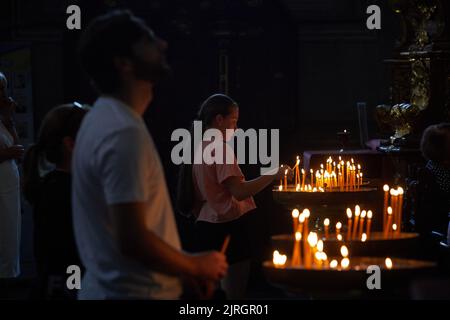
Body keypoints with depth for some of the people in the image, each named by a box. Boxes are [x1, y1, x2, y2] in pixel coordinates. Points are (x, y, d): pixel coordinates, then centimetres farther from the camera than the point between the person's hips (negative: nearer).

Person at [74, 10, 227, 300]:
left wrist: (186, 267, 11)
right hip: (135, 292, -9)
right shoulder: (124, 132, -22)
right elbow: (132, 241, -26)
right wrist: (194, 266, -10)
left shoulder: (106, 118, 10)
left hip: (112, 286, 9)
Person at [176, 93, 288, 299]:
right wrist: (273, 175, -18)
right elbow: (239, 192, -23)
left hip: (208, 226, 9)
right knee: (235, 292, -2)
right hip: (229, 227, -9)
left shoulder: (199, 147, 11)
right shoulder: (221, 147, -15)